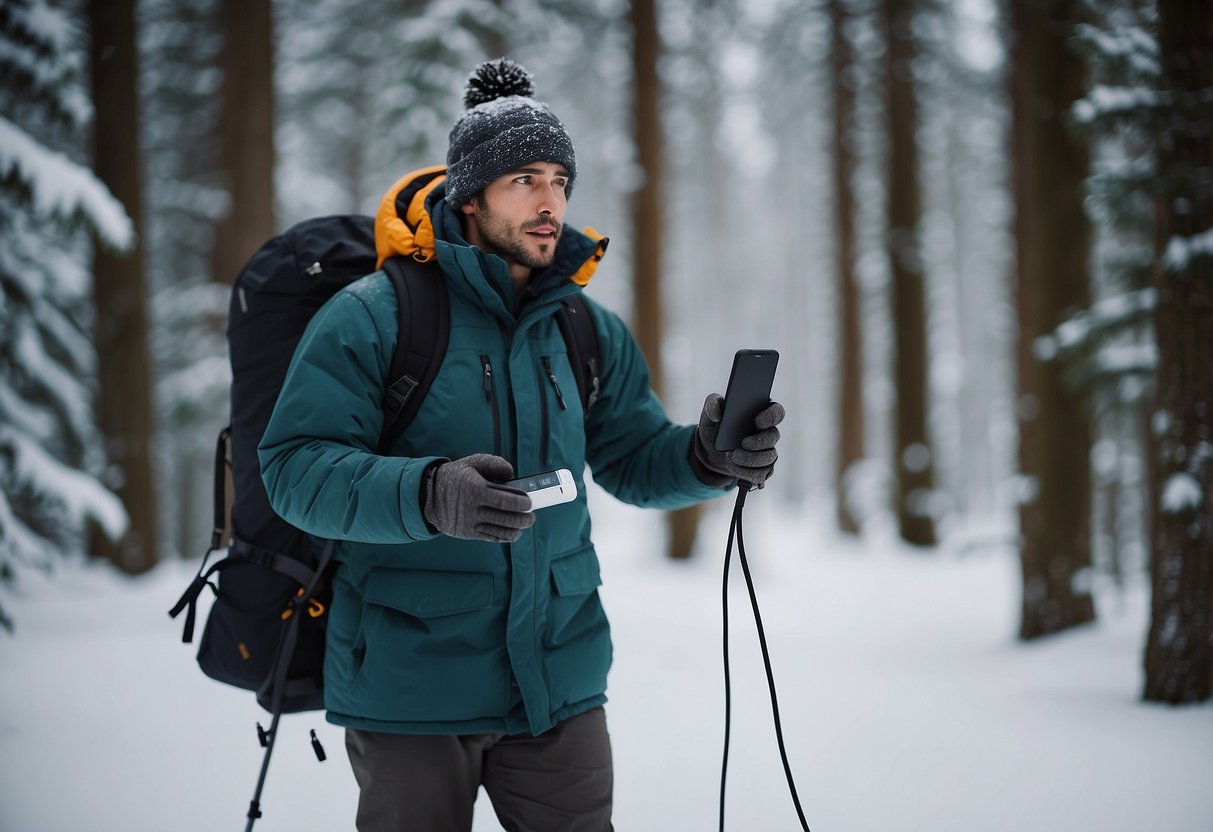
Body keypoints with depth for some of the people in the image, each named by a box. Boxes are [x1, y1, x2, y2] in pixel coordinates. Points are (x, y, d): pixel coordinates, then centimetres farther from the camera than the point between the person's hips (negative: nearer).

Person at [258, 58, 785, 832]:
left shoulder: (590, 330, 8)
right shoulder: (373, 317, -10)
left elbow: (634, 460, 14)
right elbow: (295, 467, -16)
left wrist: (706, 456, -9)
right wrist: (429, 497, -33)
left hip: (560, 681, 5)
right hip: (412, 687, -4)